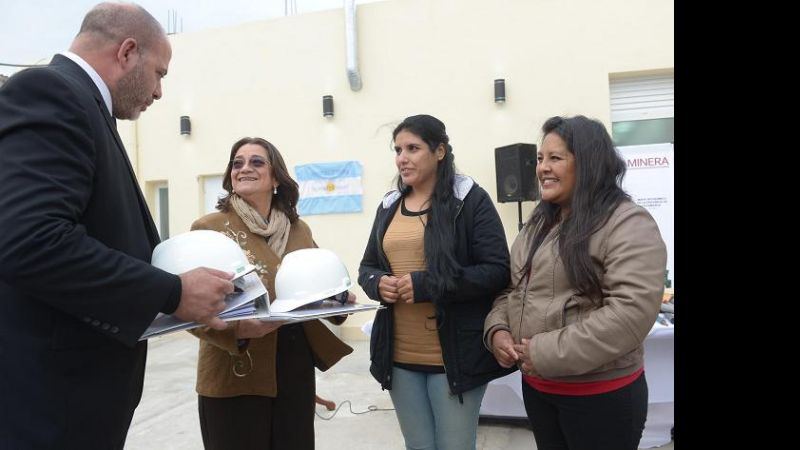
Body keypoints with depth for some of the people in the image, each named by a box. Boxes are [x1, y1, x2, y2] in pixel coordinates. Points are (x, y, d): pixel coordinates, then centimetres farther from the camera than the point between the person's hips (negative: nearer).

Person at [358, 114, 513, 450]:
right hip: (399, 357, 5)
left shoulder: (470, 200, -7)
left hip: (454, 355, -5)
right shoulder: (388, 207, 11)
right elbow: (367, 267, 17)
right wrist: (377, 283, -7)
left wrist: (426, 285, -21)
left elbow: (497, 271, -13)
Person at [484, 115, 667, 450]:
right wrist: (498, 330, -4)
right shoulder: (538, 223, 10)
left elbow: (631, 312, -25)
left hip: (600, 394, -7)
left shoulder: (628, 224, -15)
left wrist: (549, 353, -23)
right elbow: (511, 287, 15)